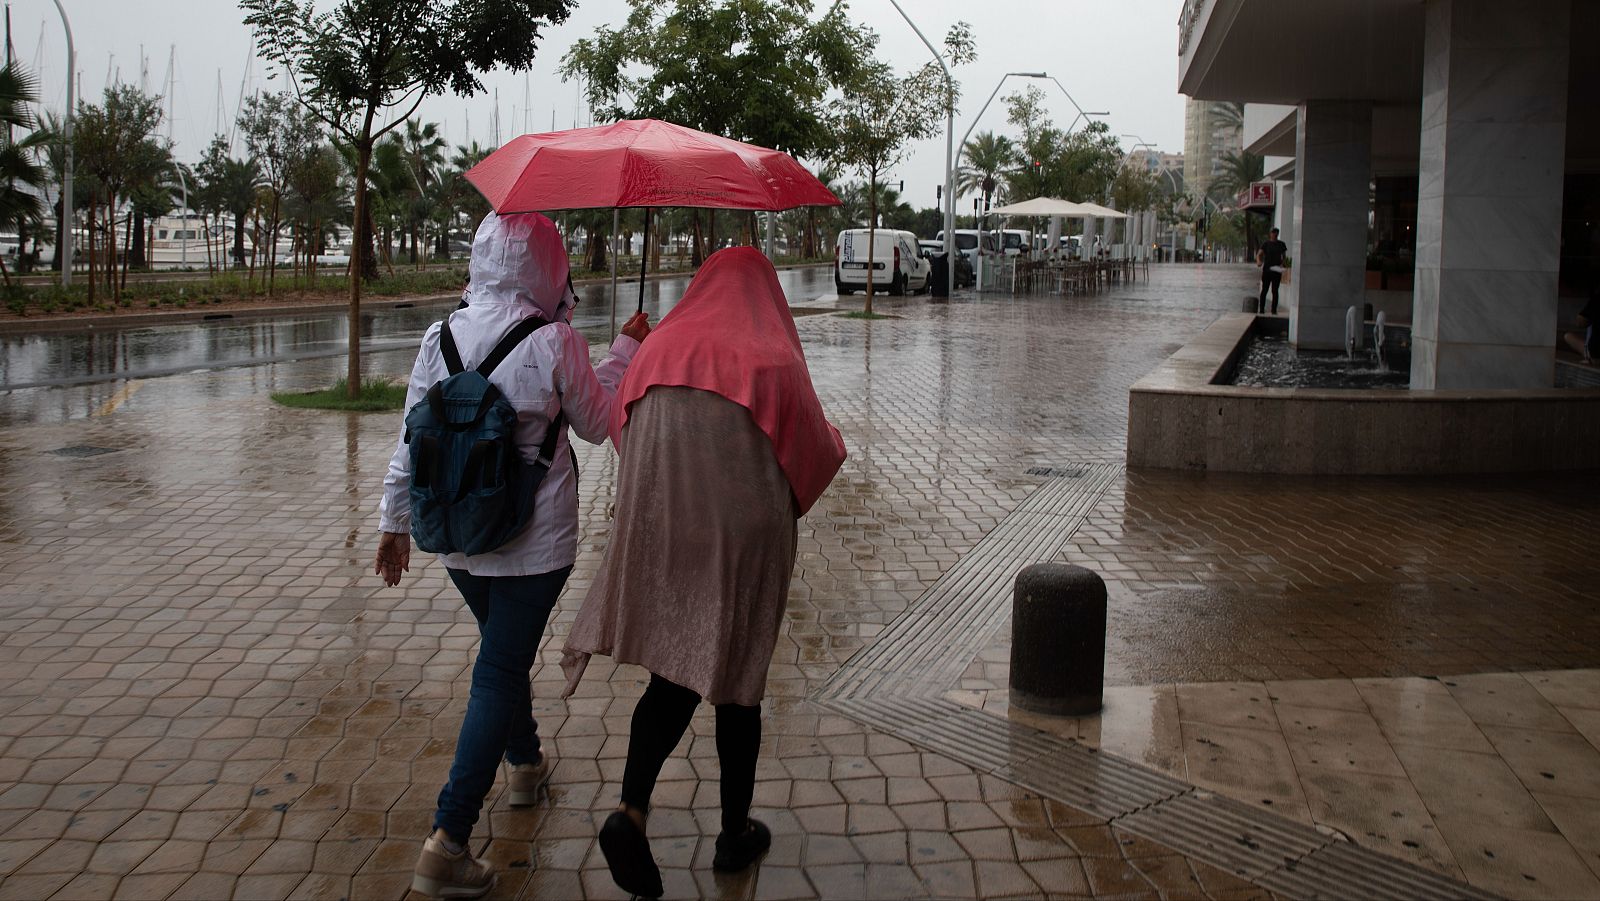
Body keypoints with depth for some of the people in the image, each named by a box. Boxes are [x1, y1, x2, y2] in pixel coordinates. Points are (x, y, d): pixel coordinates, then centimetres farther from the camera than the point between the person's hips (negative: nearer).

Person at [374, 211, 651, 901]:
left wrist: (394, 521, 14)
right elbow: (595, 423, 0)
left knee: (504, 651, 26)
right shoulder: (555, 343, -16)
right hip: (533, 542, -5)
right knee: (499, 674, 0)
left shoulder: (440, 338, -2)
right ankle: (446, 844, -3)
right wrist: (626, 351, 13)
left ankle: (526, 764, 47)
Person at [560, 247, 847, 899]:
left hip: (658, 535, 3)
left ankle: (632, 811, -7)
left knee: (674, 676, 12)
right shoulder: (776, 360, -6)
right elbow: (817, 452, 1)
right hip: (744, 543, -2)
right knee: (737, 678, 11)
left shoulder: (659, 349, 3)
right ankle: (735, 832, 24)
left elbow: (618, 427, 15)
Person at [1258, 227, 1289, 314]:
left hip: (1277, 270, 2)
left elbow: (1284, 256, 15)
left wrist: (1282, 264, -4)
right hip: (1267, 269, -2)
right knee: (1264, 290, 1)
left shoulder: (1281, 244, 8)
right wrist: (1258, 261, -30)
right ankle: (1261, 309, 7)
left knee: (1275, 290, 3)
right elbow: (1259, 254, -9)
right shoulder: (1266, 244, 0)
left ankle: (1274, 310, 7)